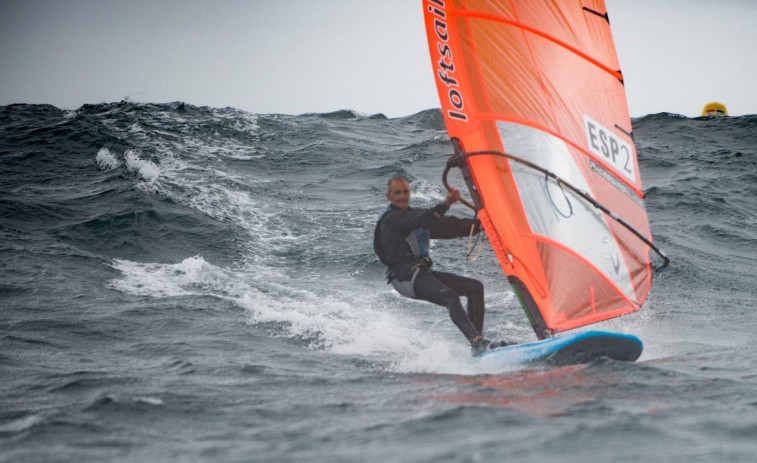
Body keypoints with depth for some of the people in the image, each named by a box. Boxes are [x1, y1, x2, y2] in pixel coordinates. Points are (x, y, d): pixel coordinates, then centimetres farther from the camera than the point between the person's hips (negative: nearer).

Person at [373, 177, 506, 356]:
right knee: (450, 296, -31)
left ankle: (477, 342, -6)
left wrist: (478, 224, 11)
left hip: (423, 272, 9)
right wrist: (445, 204, -39)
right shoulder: (391, 219, -7)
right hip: (406, 276, -9)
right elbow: (421, 219, -26)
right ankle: (477, 341, -40)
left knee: (475, 287, 0)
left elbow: (443, 227, 21)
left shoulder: (412, 214, 22)